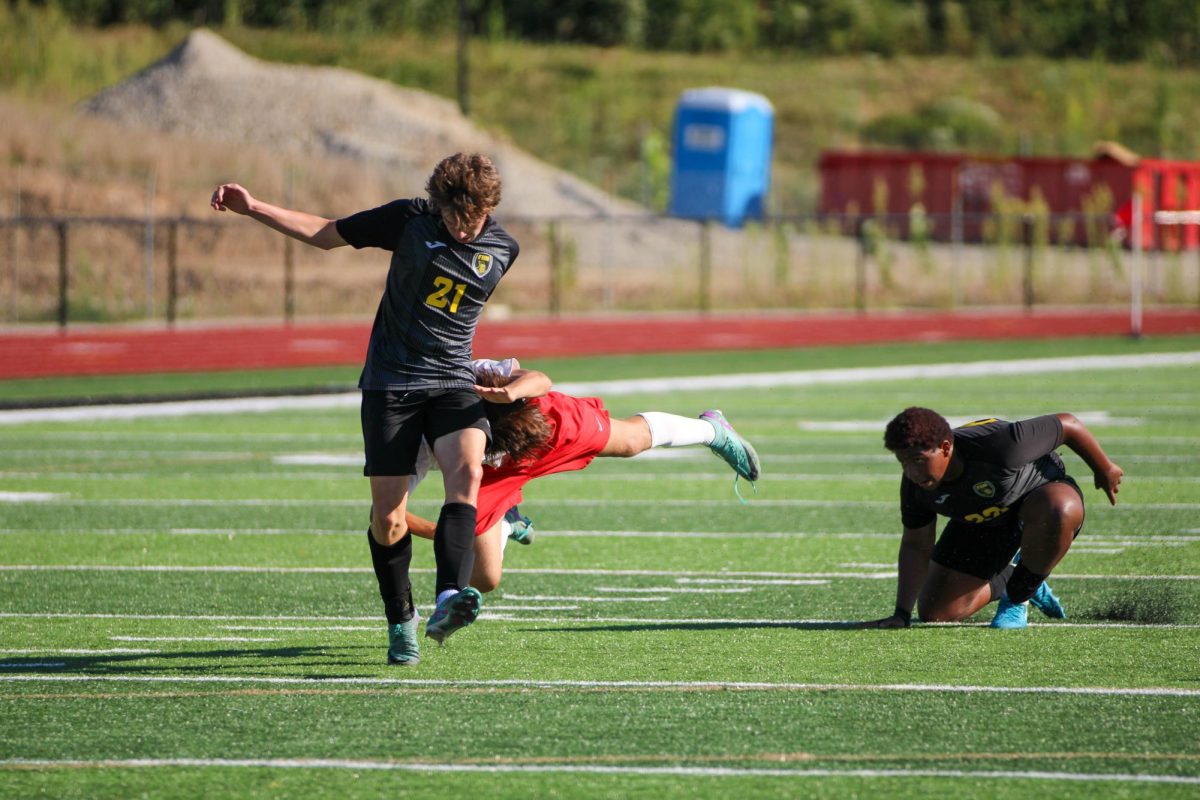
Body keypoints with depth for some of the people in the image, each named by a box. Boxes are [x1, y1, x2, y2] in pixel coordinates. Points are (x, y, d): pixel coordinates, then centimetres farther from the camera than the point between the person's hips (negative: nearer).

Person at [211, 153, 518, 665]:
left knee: (466, 475, -28)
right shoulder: (409, 220, -5)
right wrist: (254, 209, -3)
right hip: (390, 384, -1)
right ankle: (400, 622, 18)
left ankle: (448, 603, -43)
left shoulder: (502, 250, 2)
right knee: (387, 518, -4)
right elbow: (327, 234, 4)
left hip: (453, 383, 1)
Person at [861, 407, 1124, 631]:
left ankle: (1019, 596, -15)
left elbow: (1067, 424, -25)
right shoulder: (916, 483, -23)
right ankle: (1007, 581, 24)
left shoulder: (997, 446, -40)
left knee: (1060, 510, -43)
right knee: (934, 614, -5)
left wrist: (1105, 470, -8)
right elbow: (915, 546, -7)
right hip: (980, 526, 4)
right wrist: (901, 615, -14)